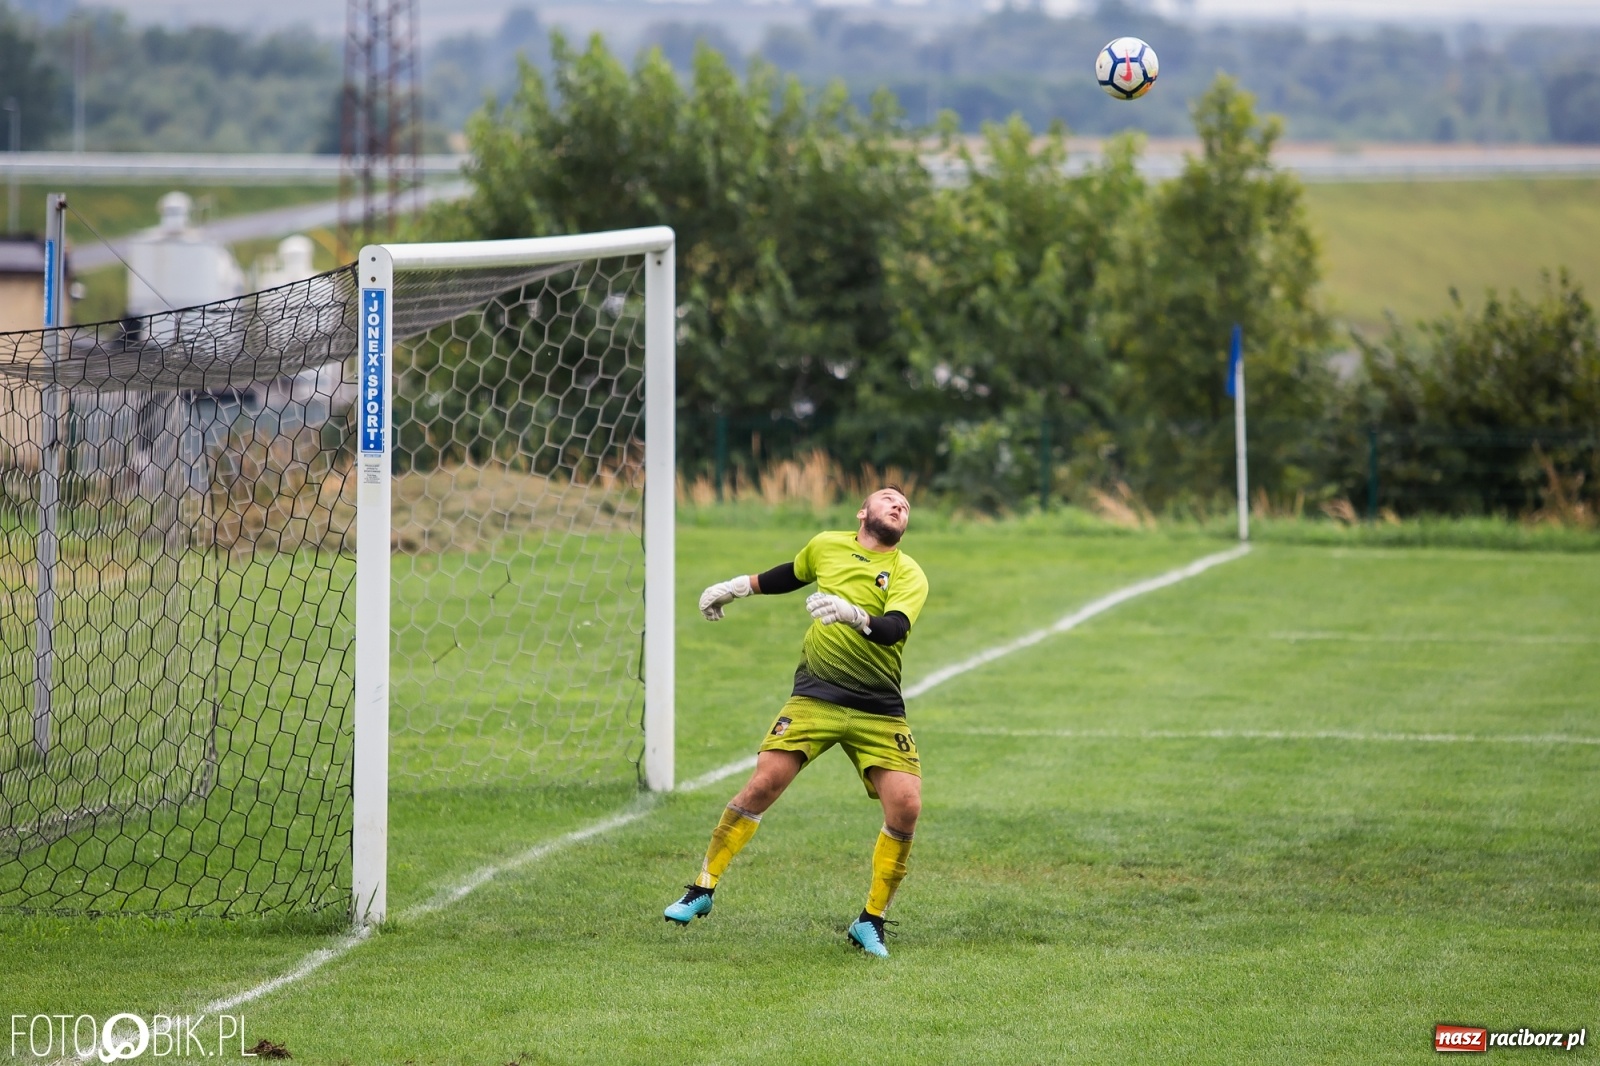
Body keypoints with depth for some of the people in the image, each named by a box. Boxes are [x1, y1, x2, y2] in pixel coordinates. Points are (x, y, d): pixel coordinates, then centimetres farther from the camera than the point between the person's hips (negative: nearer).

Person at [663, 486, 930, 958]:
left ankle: (870, 922, 2)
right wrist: (739, 585, 34)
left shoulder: (908, 574, -4)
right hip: (815, 696, 1)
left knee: (905, 806, -15)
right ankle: (702, 889, 4)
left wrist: (855, 615, -43)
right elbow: (794, 574, 31)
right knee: (763, 784, -12)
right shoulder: (826, 546, 7)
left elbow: (894, 629, -24)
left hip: (879, 711, -1)